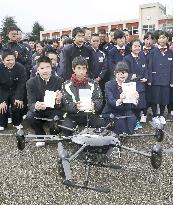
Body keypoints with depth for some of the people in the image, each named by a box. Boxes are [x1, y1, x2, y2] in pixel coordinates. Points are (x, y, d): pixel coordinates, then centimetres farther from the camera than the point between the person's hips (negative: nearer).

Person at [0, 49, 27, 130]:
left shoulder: (20, 68, -19)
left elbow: (22, 84, -13)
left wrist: (19, 98, -23)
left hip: (16, 90, 0)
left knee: (18, 105, -18)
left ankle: (17, 123, 9)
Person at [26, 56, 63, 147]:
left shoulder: (58, 81, -11)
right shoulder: (31, 82, -9)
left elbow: (60, 106, -14)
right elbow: (30, 104, -15)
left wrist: (58, 101, -40)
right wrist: (35, 106, -42)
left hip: (53, 110, -1)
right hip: (38, 111, 1)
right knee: (30, 116, -29)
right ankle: (41, 136, 2)